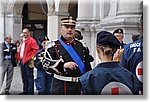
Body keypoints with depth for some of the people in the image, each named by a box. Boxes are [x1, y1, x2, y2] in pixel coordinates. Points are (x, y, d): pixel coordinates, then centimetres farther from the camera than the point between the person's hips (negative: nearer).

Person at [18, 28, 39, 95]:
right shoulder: (23, 41, 19)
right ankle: (25, 91, 25)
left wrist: (31, 57, -19)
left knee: (29, 77, -5)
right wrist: (20, 57, 16)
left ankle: (30, 92, -2)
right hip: (22, 61, 9)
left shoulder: (31, 40, -9)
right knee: (24, 77, 15)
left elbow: (36, 49, -18)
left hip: (28, 61, -9)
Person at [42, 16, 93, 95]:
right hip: (61, 88, -4)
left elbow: (88, 67, 14)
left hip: (80, 87, 4)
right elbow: (46, 64, -11)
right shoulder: (53, 46, 0)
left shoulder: (82, 46, 12)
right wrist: (63, 65, -23)